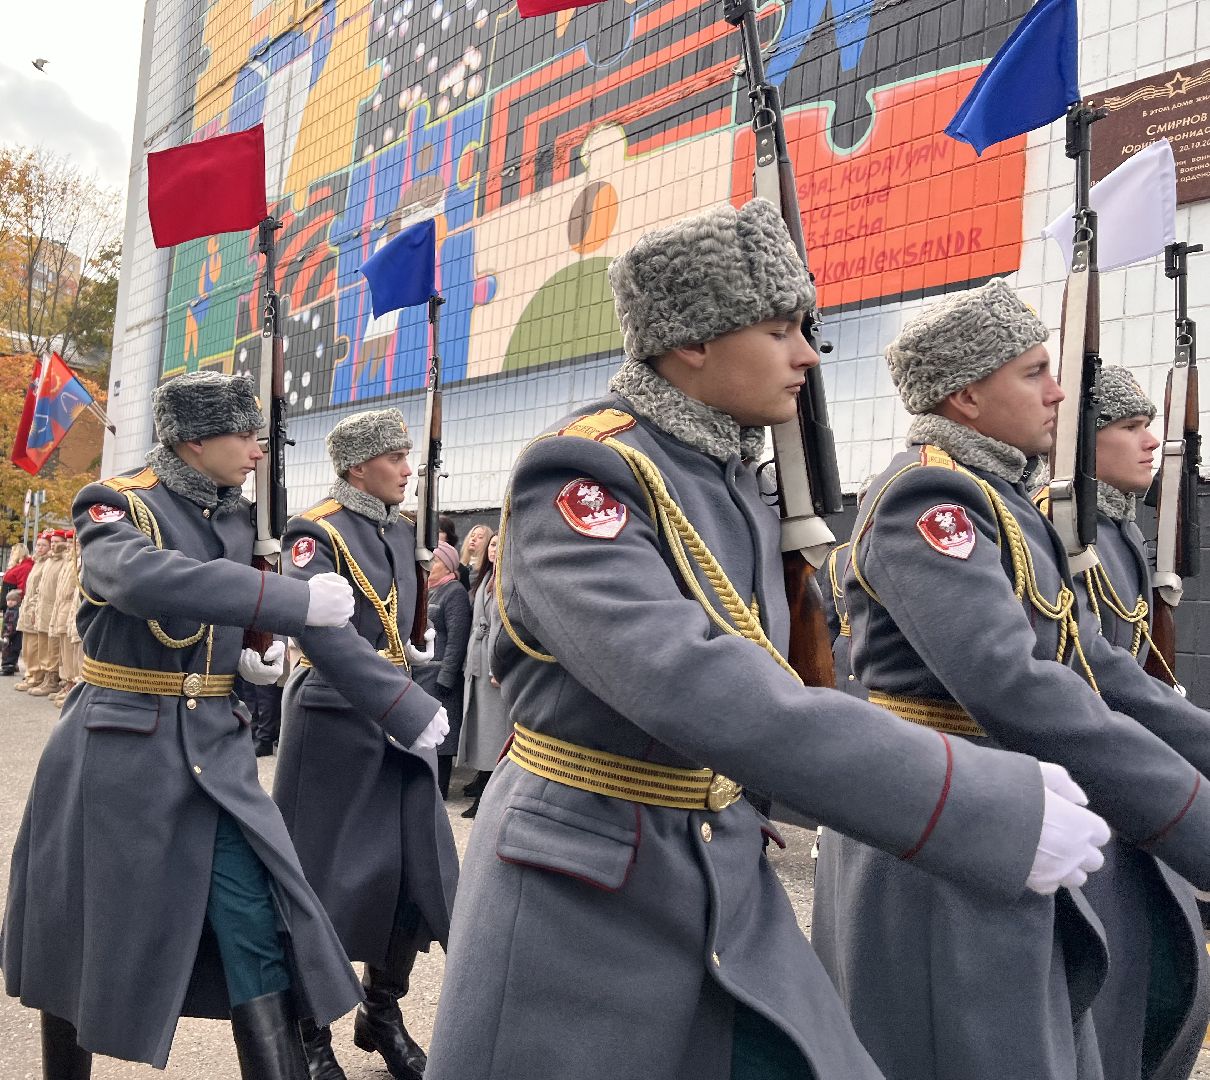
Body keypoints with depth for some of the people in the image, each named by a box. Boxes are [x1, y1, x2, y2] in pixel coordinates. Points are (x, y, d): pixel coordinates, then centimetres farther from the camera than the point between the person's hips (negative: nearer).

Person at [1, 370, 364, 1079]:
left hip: (216, 752, 5)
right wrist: (299, 600, -40)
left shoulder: (238, 519, 7)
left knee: (258, 931, -3)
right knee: (87, 937, 12)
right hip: (119, 751, -4)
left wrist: (239, 658, 1)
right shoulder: (117, 508, -12)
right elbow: (146, 578, -36)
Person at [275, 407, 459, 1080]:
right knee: (325, 882, 5)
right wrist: (414, 710, -33)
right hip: (334, 726, -7)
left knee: (421, 873, 9)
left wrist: (416, 706, 11)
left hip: (400, 724, 7)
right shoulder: (318, 533, -13)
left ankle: (383, 1014, 30)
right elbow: (323, 630, -29)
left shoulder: (403, 531, 10)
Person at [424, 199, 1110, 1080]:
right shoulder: (581, 473, -21)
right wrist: (990, 803, -36)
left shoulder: (735, 485, 6)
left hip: (727, 879, 7)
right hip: (580, 890, -7)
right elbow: (684, 680, -36)